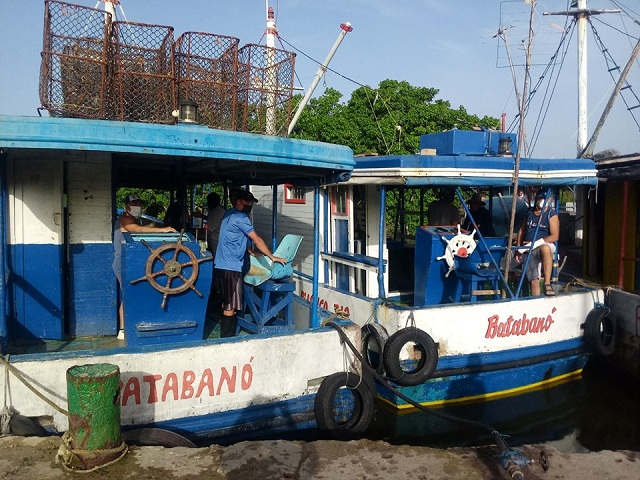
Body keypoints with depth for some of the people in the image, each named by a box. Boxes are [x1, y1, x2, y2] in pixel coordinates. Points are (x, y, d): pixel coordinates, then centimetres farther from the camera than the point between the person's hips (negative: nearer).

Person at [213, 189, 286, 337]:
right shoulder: (240, 217, -13)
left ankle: (225, 335, 24)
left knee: (227, 303, 16)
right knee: (231, 305, -4)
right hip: (231, 267, -10)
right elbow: (257, 240, -12)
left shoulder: (229, 214, 16)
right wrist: (272, 257, -7)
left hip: (221, 265, 10)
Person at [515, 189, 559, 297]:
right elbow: (521, 231, 21)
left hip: (546, 245, -5)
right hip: (530, 251, 5)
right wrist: (518, 249, 12)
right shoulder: (530, 212, 15)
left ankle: (547, 284, -43)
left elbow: (554, 236, -12)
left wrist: (535, 243, -19)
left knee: (545, 248, -42)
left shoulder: (552, 215, -2)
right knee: (534, 281, -6)